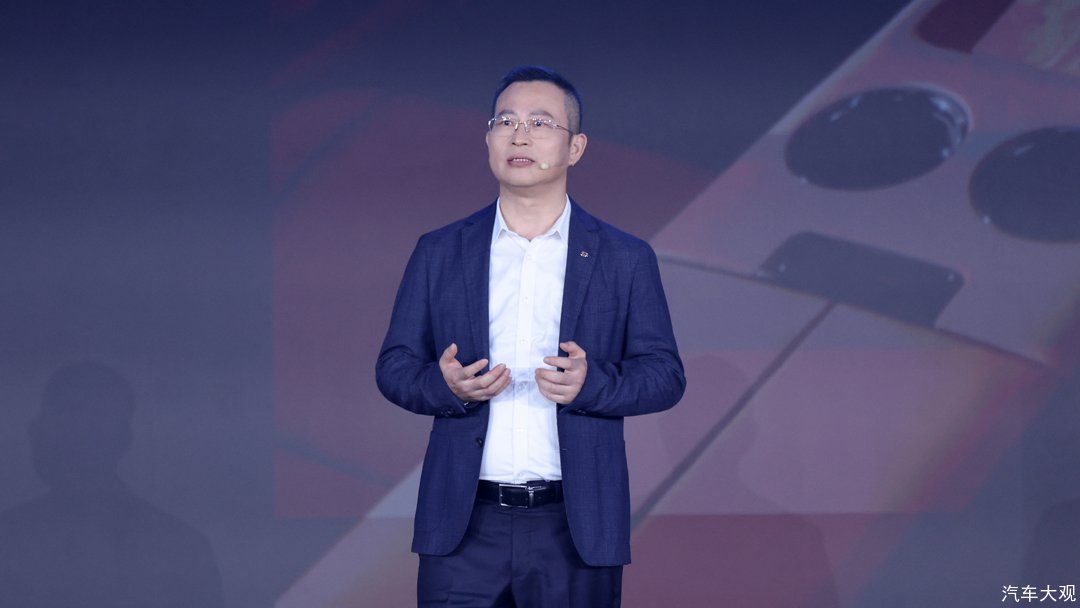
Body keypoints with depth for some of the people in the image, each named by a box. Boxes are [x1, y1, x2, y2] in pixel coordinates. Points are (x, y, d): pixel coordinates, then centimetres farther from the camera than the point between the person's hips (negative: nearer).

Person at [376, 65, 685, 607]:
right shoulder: (439, 253, 11)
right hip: (464, 523, 1)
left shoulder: (625, 259, 8)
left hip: (575, 527, 0)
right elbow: (393, 365, 11)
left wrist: (592, 382, -15)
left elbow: (665, 374, 5)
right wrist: (445, 387, -11)